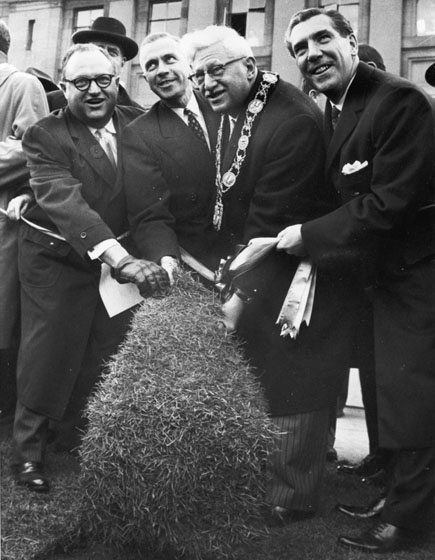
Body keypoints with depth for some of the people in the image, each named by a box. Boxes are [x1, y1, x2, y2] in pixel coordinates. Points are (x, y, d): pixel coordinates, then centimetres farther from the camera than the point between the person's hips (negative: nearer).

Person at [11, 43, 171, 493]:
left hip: (121, 258, 4)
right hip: (57, 262, -4)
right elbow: (64, 201, -30)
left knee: (104, 359, 13)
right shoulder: (44, 137, -15)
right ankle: (28, 452, 27)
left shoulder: (139, 125, 0)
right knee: (47, 358, 6)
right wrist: (121, 257, -43)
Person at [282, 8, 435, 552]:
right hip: (376, 274, 9)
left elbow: (388, 203, -25)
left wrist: (308, 236, -17)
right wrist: (309, 257, 0)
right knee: (384, 392, 19)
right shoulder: (330, 114, 9)